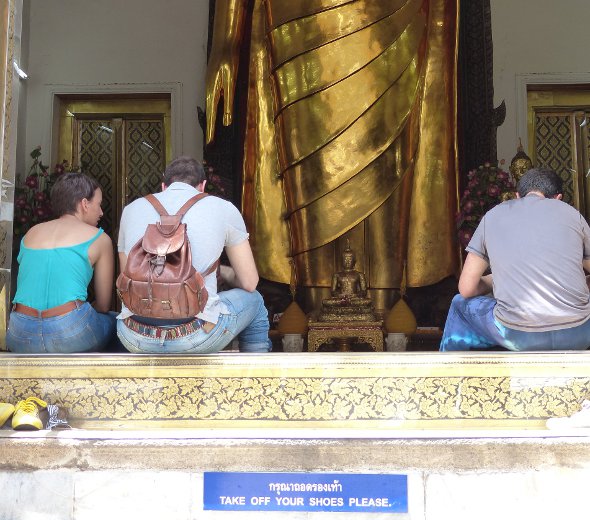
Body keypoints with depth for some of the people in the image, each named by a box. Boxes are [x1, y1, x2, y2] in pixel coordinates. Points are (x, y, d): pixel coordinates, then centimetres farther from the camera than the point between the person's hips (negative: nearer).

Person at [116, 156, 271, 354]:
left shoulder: (131, 209, 15)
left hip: (136, 339, 3)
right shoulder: (224, 208, 7)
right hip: (196, 336, -3)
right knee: (253, 300, 28)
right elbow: (249, 283, 11)